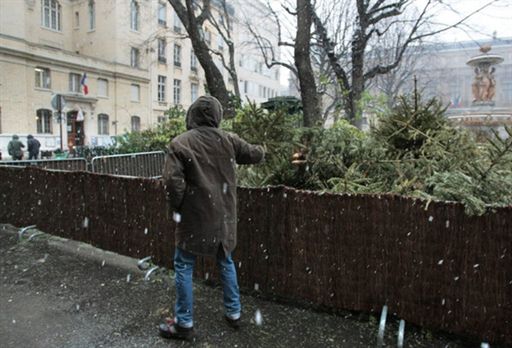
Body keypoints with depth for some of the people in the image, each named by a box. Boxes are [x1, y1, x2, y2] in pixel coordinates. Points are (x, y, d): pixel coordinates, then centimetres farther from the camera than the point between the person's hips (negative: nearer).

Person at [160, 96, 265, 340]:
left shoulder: (180, 143, -11)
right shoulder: (228, 140, 1)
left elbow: (172, 180, -20)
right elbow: (255, 155, 12)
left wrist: (176, 207, -4)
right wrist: (261, 149, 36)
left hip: (195, 217, -4)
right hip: (223, 216, 4)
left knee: (184, 266, 10)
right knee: (225, 261, 20)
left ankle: (184, 323, 19)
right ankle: (234, 313, 31)